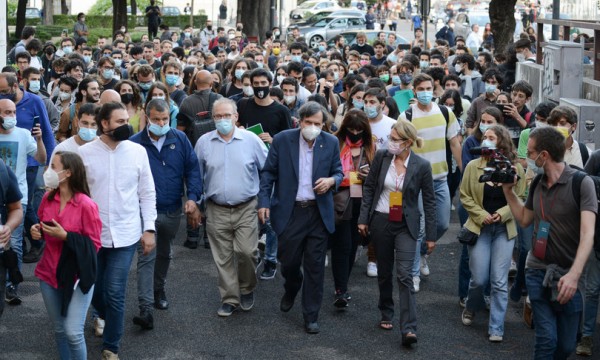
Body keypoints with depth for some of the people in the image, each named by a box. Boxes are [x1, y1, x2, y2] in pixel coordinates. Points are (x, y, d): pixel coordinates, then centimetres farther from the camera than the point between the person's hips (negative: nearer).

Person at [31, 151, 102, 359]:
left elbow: (94, 245, -15)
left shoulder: (86, 205, -19)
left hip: (77, 277, -6)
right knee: (59, 329, 15)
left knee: (73, 333, -8)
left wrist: (65, 236, -24)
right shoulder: (48, 198, 0)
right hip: (49, 274, 6)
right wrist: (36, 230, -5)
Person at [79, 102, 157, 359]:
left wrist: (149, 228, 0)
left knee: (115, 293, -5)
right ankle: (104, 317, 47)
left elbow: (147, 193, 4)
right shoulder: (85, 152, -4)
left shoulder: (137, 151, -2)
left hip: (125, 234, -1)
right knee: (94, 289, 14)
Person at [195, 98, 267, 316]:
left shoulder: (251, 140, -3)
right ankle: (230, 299, 18)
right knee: (223, 258, 6)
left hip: (246, 209, -2)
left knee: (246, 251, -9)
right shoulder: (204, 142, 2)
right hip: (216, 210, 2)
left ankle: (247, 289, 18)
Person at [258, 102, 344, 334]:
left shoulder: (331, 143, 0)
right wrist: (264, 201, -7)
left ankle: (311, 315, 14)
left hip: (319, 213, 1)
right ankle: (291, 290, 43)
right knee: (288, 261, 8)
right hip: (289, 211, -1)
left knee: (315, 266, 3)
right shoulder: (282, 140, -4)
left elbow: (338, 172, 10)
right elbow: (268, 173, 1)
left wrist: (331, 180, -13)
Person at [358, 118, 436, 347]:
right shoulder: (381, 156, -6)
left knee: (404, 275, -12)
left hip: (406, 226, -3)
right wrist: (363, 218, 2)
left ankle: (409, 329, -14)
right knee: (384, 272, 14)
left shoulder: (421, 166, -11)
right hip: (380, 222, 3)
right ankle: (386, 315, 34)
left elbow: (429, 201, -4)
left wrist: (431, 235, -3)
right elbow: (369, 187, 4)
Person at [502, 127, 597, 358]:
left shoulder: (581, 183, -12)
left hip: (568, 276, -3)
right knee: (546, 339, -9)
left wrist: (574, 274, -34)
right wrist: (508, 190, 11)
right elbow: (524, 220, 23)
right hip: (538, 272, 3)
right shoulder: (537, 183, 7)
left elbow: (588, 233, -22)